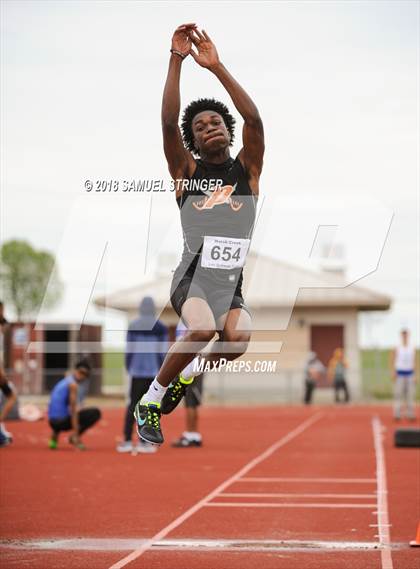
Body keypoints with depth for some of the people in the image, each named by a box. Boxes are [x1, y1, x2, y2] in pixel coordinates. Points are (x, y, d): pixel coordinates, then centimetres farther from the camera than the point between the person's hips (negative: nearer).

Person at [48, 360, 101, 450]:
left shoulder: (63, 382, 19)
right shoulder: (73, 384, -8)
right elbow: (73, 409, -15)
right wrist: (76, 435, -18)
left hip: (52, 422, 8)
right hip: (62, 420, -8)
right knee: (96, 413, -4)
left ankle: (54, 437, 17)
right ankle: (74, 437, -7)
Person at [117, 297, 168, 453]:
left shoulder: (133, 326, 0)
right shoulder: (161, 328, -1)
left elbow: (129, 351, 1)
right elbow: (163, 352, -2)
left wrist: (129, 370, 12)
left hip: (137, 371, 1)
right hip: (155, 371, -1)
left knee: (133, 404, 6)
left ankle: (127, 441, 1)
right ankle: (143, 442, 1)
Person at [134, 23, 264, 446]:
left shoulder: (247, 169, 9)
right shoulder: (186, 171, 6)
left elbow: (254, 119, -8)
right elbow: (168, 123, -9)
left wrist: (216, 67, -14)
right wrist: (176, 59, -17)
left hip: (232, 283, 2)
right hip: (193, 276, -2)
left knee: (239, 338, -27)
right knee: (203, 329, -32)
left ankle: (186, 376, 6)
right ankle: (150, 400, -10)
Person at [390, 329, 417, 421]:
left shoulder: (412, 349, 8)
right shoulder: (397, 348, -1)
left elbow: (414, 362, 9)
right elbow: (392, 362, -1)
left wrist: (415, 376, 4)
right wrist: (393, 373, -12)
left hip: (410, 374, 3)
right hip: (400, 374, -3)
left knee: (410, 395, 2)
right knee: (398, 394, -4)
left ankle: (410, 414, 4)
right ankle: (397, 414, -3)